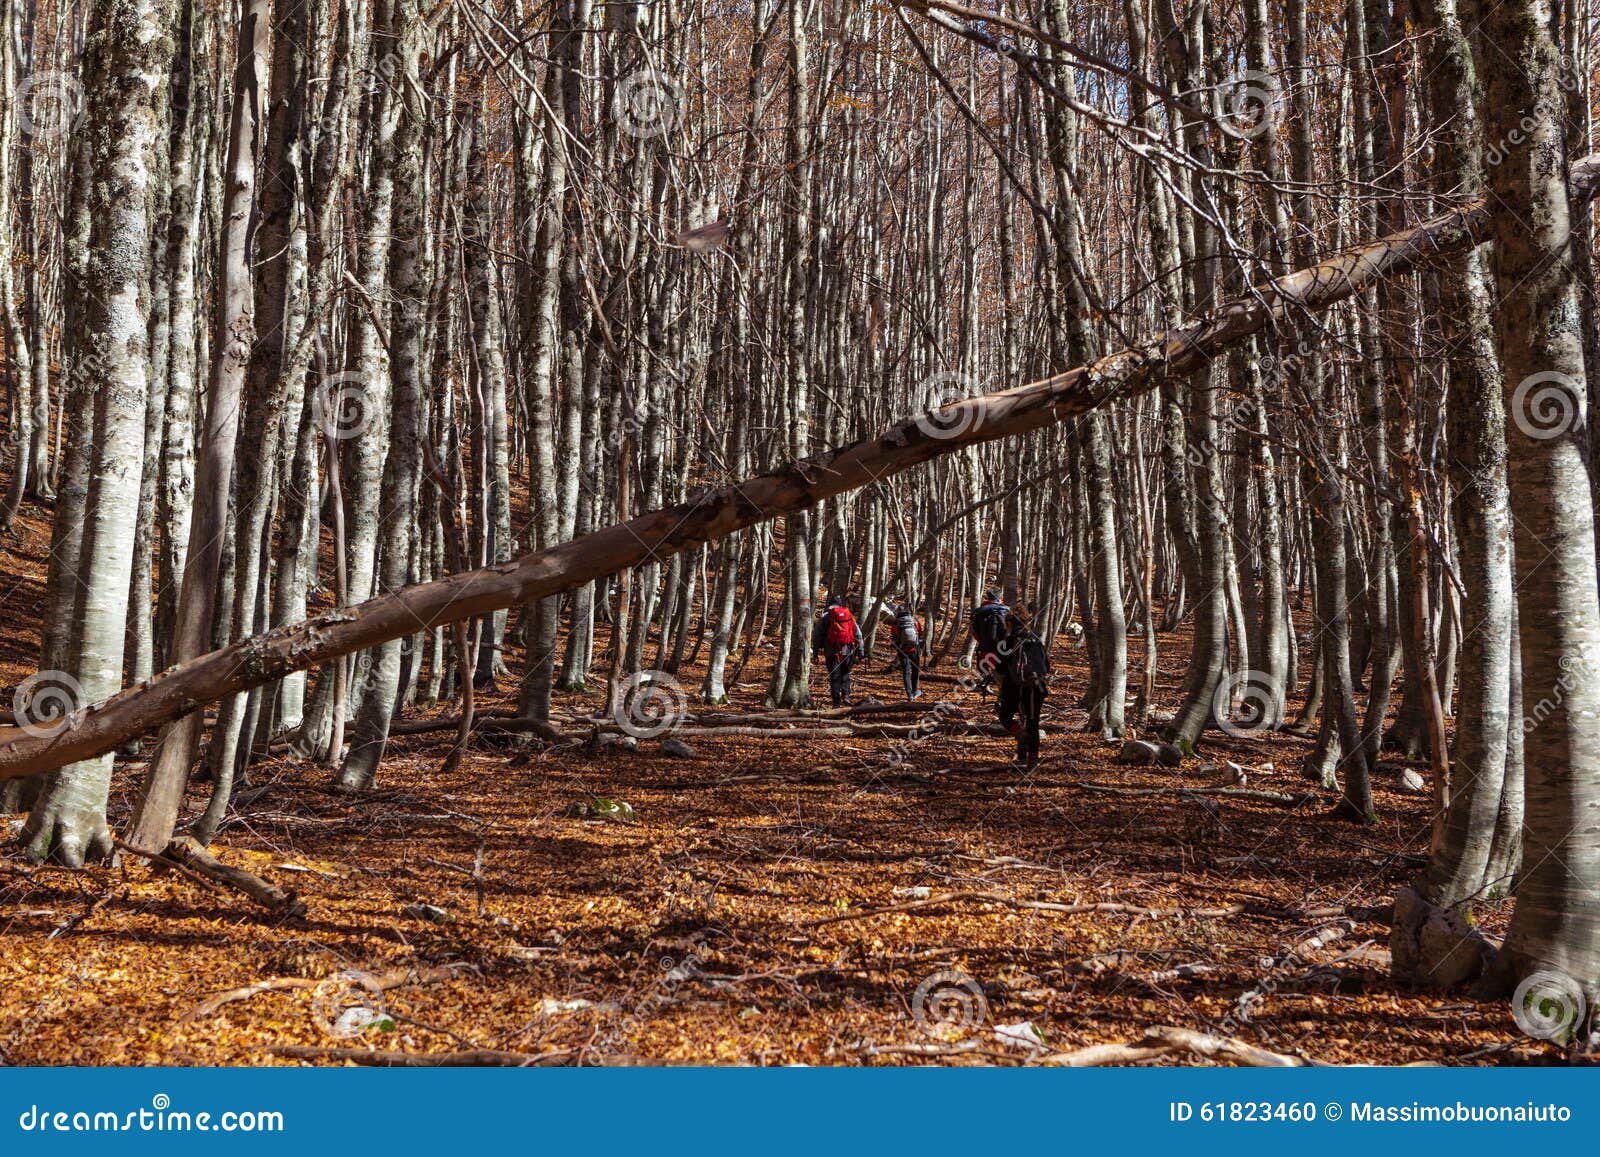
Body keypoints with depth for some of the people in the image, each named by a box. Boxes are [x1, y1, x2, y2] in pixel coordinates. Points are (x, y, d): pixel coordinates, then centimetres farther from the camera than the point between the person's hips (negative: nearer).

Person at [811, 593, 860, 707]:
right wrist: (860, 650, 15)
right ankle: (846, 695, 2)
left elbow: (816, 634, -1)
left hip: (832, 652, -3)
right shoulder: (849, 616, 11)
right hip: (847, 651, 3)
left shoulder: (826, 616, 1)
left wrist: (815, 650, 4)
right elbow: (858, 634, 12)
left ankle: (837, 701, 0)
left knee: (834, 677, 2)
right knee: (845, 674, 17)